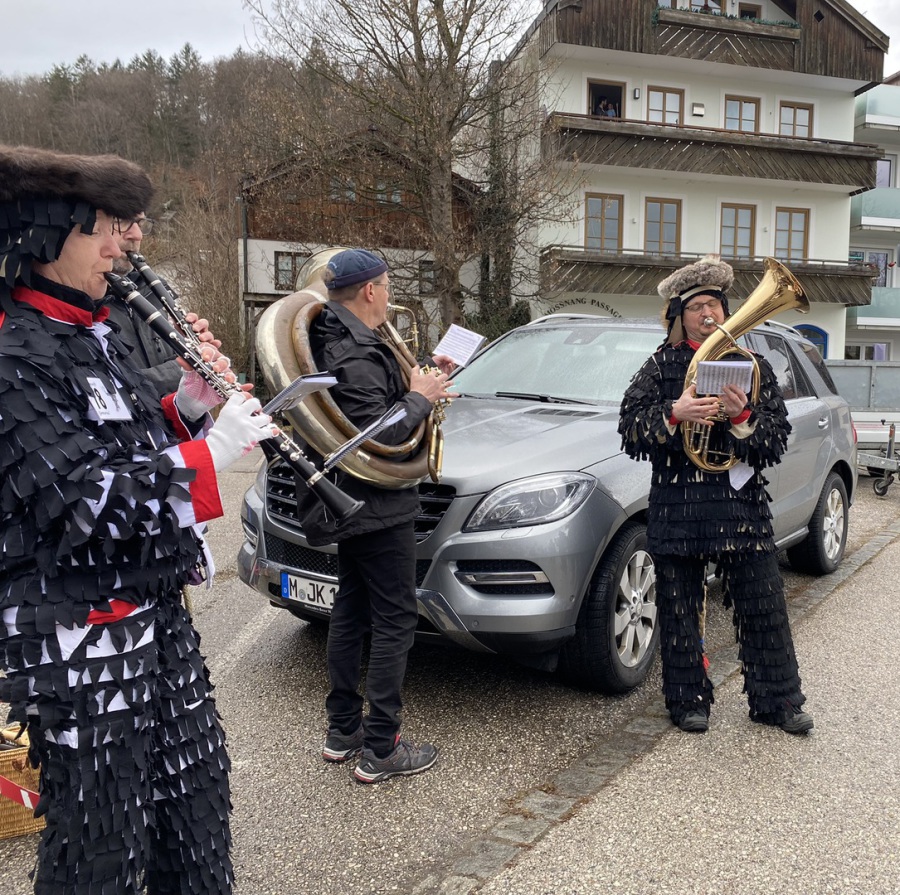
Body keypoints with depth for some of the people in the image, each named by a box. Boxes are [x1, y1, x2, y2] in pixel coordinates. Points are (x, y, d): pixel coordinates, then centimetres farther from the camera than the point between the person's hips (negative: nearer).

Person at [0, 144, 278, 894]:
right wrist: (210, 453, -24)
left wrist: (185, 410, -1)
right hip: (78, 639, -8)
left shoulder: (96, 338, 9)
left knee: (195, 793, 21)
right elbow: (84, 504, -23)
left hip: (156, 610, 9)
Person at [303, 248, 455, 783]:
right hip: (379, 509, -10)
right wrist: (419, 398, -13)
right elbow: (377, 437, -26)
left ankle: (343, 730, 28)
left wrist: (417, 381, 8)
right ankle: (381, 750, 7)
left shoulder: (338, 343, 11)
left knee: (351, 612, 17)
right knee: (396, 621, -2)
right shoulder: (357, 355, -21)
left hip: (350, 505, 10)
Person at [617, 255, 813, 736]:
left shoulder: (752, 366, 9)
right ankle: (688, 701, 22)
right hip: (677, 506, -1)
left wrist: (744, 417, -17)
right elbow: (630, 429, -3)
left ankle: (777, 700, 22)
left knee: (764, 607, 6)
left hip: (742, 503, 1)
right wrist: (674, 415, -20)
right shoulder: (661, 366, 5)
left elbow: (778, 437, 3)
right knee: (680, 610, 7)